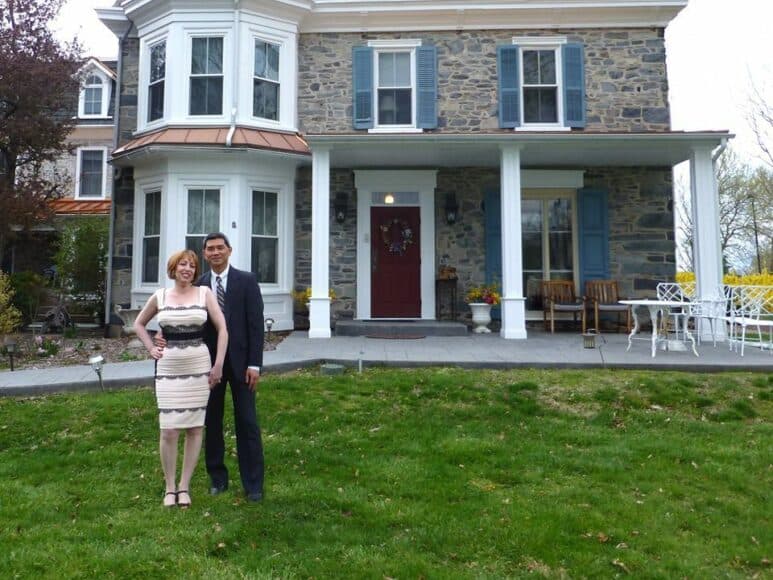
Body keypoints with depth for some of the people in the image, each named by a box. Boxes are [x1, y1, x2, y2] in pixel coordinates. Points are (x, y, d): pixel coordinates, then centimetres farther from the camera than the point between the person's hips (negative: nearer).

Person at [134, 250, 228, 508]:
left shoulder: (204, 293, -1)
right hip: (168, 369, 1)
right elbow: (139, 324, 20)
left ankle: (184, 486, 20)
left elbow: (222, 328, -2)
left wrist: (218, 364, -6)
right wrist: (151, 348, 7)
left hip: (199, 368, 0)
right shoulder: (159, 296, 4)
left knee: (195, 428, 6)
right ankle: (169, 486, 17)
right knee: (169, 430, -1)